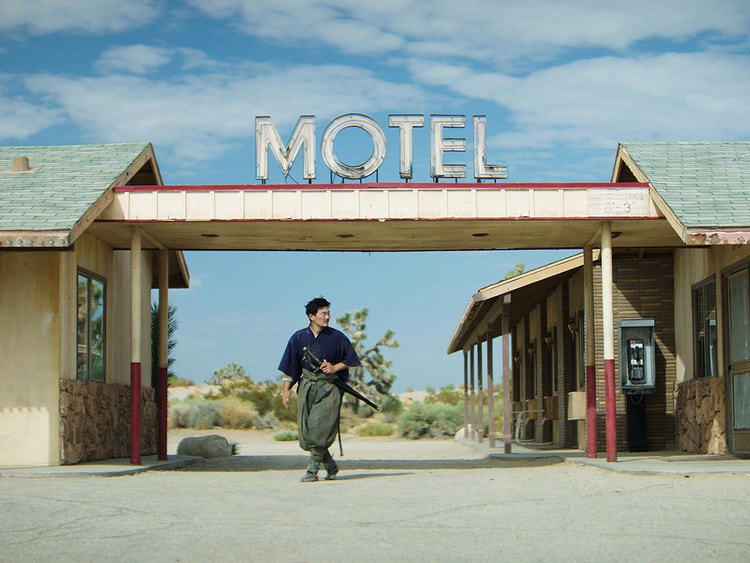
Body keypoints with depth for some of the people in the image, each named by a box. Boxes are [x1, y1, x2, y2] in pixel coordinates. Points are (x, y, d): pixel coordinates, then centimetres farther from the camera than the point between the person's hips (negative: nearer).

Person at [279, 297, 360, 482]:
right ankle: (330, 465, 18)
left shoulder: (337, 337, 0)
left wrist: (335, 367, -7)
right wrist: (286, 389, 2)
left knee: (320, 428, -15)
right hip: (307, 387, 3)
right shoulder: (299, 338, 4)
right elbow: (289, 367, 9)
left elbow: (351, 359, 9)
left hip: (329, 388, -2)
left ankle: (312, 470, -11)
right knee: (306, 430, 0)